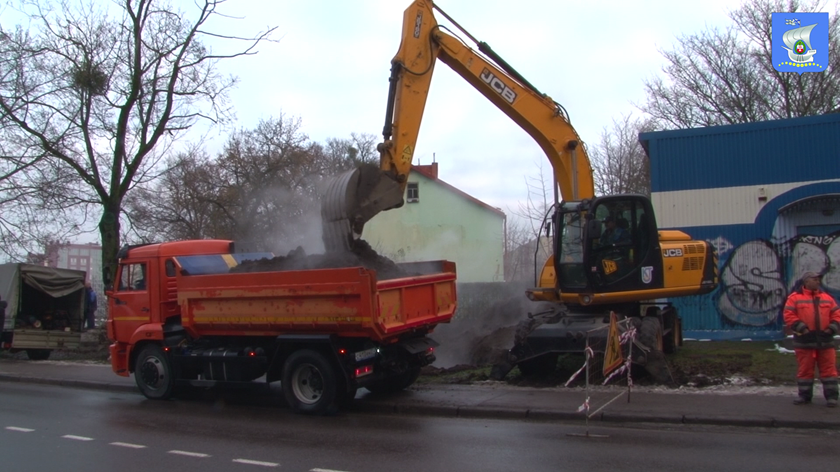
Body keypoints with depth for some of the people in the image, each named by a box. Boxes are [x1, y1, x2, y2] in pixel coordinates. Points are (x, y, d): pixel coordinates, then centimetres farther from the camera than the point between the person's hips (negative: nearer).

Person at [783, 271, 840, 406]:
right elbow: (789, 315, -7)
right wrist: (801, 328, -15)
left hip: (825, 340, 3)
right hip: (804, 341, -3)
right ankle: (804, 395, 15)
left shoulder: (826, 298, 13)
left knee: (829, 368, 2)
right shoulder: (795, 297, 0)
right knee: (805, 369, 4)